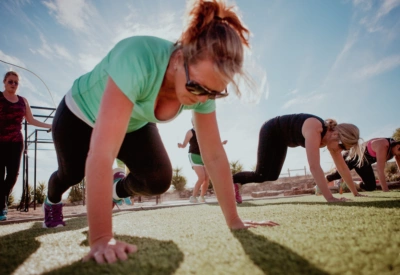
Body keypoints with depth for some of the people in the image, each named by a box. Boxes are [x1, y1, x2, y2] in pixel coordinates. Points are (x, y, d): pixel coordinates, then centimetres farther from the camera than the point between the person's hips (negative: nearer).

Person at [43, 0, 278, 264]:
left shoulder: (205, 85, -27)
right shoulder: (137, 59, -45)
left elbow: (215, 155, -22)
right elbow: (102, 154, -49)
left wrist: (234, 220, -20)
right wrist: (101, 239, -48)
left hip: (134, 124, 3)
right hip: (80, 115, -3)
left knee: (159, 180, -16)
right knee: (72, 174, 19)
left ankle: (118, 188, 21)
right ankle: (53, 200, 59)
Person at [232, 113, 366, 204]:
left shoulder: (331, 135, -13)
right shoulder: (314, 130, -39)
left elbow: (342, 167, -3)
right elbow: (314, 167, -46)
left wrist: (356, 193, 0)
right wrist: (330, 198, -47)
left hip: (281, 139, 9)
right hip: (270, 131, -8)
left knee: (272, 176, 8)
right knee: (261, 176, -15)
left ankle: (236, 183, 22)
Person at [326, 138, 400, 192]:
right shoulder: (383, 146, -37)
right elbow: (380, 170, -40)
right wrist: (386, 191, -40)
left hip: (364, 162, 7)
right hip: (352, 156, -7)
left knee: (371, 186, 2)